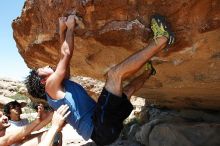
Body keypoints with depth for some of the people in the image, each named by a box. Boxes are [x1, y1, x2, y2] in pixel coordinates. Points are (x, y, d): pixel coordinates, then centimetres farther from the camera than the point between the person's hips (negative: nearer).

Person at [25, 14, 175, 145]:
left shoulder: (62, 84, 28)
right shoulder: (51, 85, 2)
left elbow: (64, 56, 30)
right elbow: (67, 53, -2)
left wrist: (63, 30, 28)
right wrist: (70, 27, 11)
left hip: (104, 125, 10)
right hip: (99, 127, -10)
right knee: (114, 73, -17)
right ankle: (160, 40, -12)